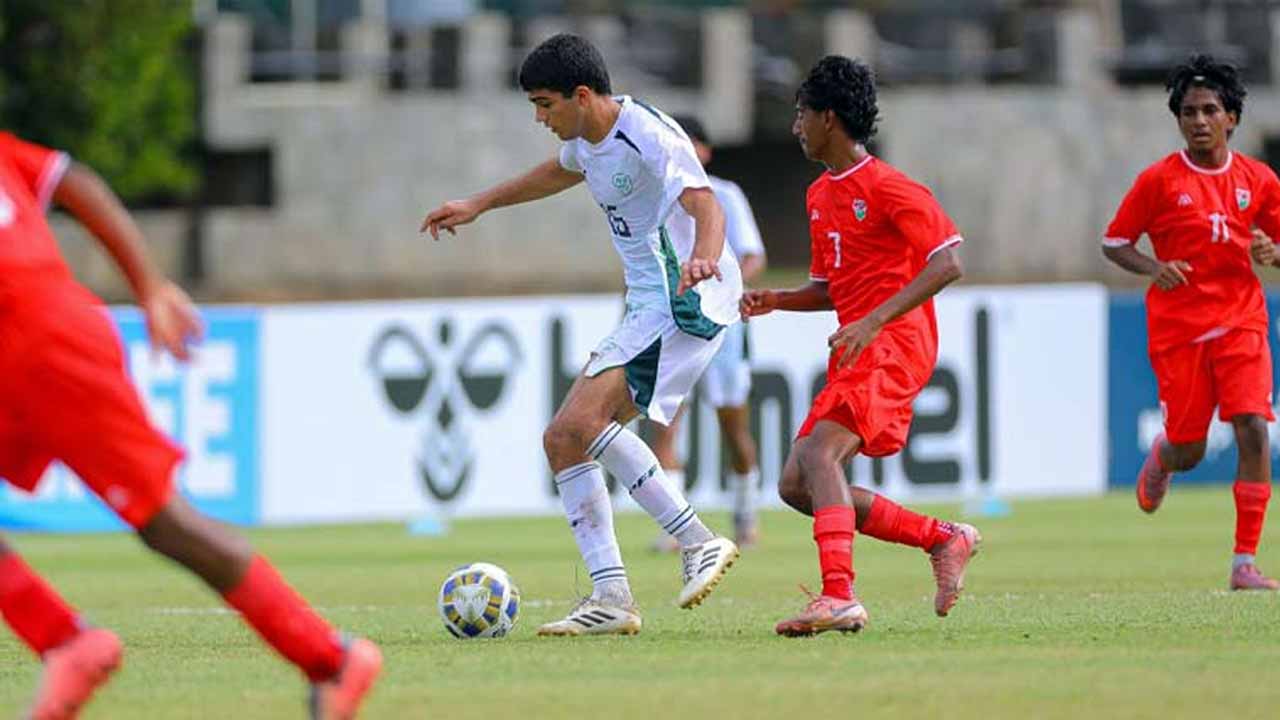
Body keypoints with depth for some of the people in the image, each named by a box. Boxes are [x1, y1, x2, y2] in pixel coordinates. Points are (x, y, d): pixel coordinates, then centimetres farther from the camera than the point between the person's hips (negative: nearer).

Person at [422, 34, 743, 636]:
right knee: (564, 440, 6)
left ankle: (698, 542, -22)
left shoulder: (647, 135, -18)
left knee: (582, 421, -26)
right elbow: (562, 172, 37)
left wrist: (704, 256, -55)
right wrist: (479, 205, 42)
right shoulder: (588, 139, 11)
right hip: (648, 309, 10)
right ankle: (610, 597, 3)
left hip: (684, 303, -10)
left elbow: (704, 203, -34)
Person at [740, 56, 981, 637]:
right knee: (795, 486, 3)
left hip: (893, 345, -10)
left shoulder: (885, 187, -9)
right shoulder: (820, 196, 18)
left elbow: (947, 262, -17)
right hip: (854, 354, 10)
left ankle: (839, 598, -39)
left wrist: (874, 321, -25)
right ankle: (943, 540, 11)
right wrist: (776, 301, 7)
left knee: (817, 454, -29)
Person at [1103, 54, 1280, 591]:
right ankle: (1160, 460, 44)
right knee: (1189, 451, 3)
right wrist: (1152, 268, -16)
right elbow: (1114, 243, 3)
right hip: (1178, 326, -1)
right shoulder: (1159, 180, -3)